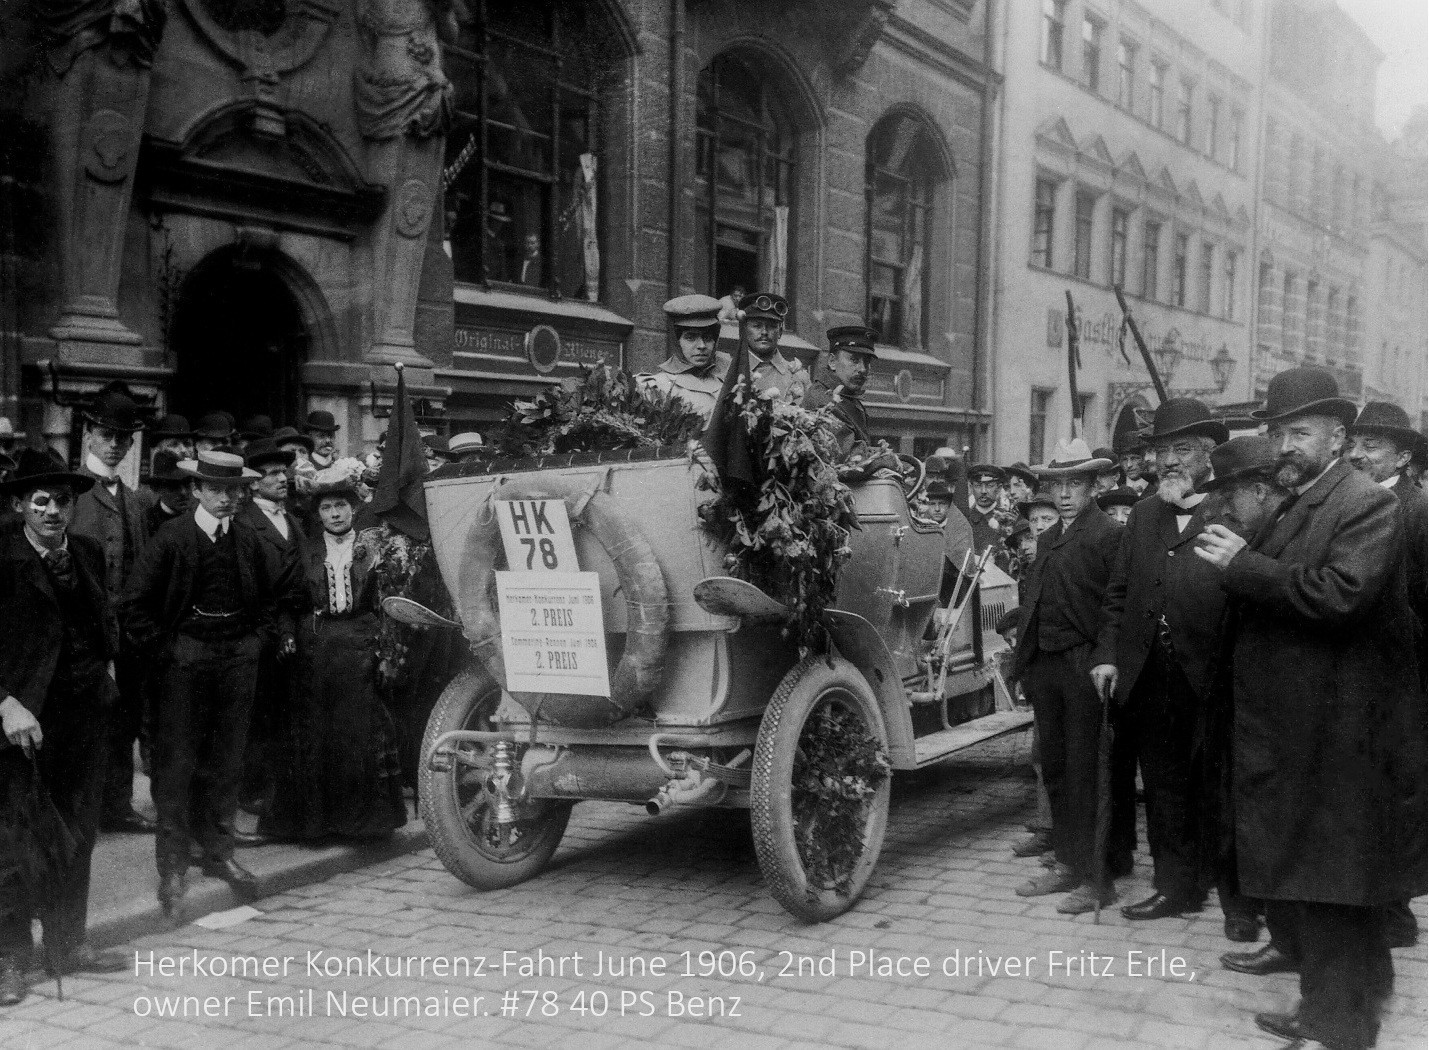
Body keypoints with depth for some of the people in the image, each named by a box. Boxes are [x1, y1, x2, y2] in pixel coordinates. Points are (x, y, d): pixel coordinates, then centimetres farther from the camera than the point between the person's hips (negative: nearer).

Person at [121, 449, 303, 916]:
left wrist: (276, 628, 5)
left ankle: (218, 852, 23)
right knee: (177, 763, -2)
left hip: (239, 656, 4)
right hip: (186, 656, -4)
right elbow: (136, 606, -6)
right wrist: (163, 650, -9)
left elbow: (267, 594, 20)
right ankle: (173, 866, 5)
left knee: (227, 760, 11)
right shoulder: (172, 538, -7)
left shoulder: (247, 538, 6)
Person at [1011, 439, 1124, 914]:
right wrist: (1023, 658, 12)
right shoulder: (1047, 538, 17)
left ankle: (1098, 878, 5)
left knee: (1085, 774, -4)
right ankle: (1068, 863, 27)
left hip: (1084, 667, -8)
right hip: (1044, 664, 8)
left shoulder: (1109, 535, -8)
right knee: (1055, 769, 15)